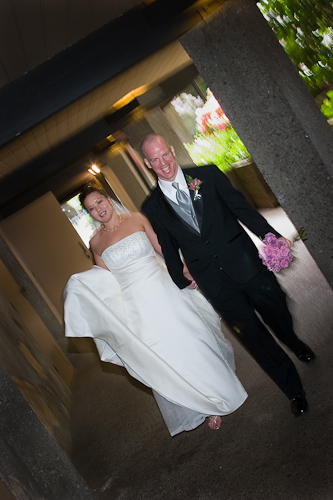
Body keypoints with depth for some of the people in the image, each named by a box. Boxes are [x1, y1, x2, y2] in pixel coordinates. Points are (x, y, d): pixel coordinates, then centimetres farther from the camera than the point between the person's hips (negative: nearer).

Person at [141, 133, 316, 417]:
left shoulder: (207, 174, -1)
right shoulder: (152, 207, 1)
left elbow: (242, 208, -1)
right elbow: (169, 249, 10)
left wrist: (272, 235, -8)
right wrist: (180, 282, 13)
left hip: (245, 262, 0)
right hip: (213, 281, 0)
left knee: (278, 314, 14)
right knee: (251, 334, 5)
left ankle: (297, 345, 52)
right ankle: (295, 392, 24)